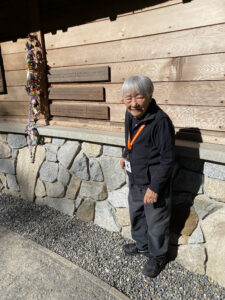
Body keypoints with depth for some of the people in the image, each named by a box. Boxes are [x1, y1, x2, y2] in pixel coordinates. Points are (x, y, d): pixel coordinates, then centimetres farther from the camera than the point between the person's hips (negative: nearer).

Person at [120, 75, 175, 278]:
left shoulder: (160, 121, -26)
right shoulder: (130, 114, -2)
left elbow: (167, 159, -23)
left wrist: (155, 187, -22)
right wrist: (126, 155, 19)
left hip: (153, 182, -8)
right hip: (135, 179, 8)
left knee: (156, 222, 12)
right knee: (136, 214, 25)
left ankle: (158, 256, 39)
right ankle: (142, 244, 51)